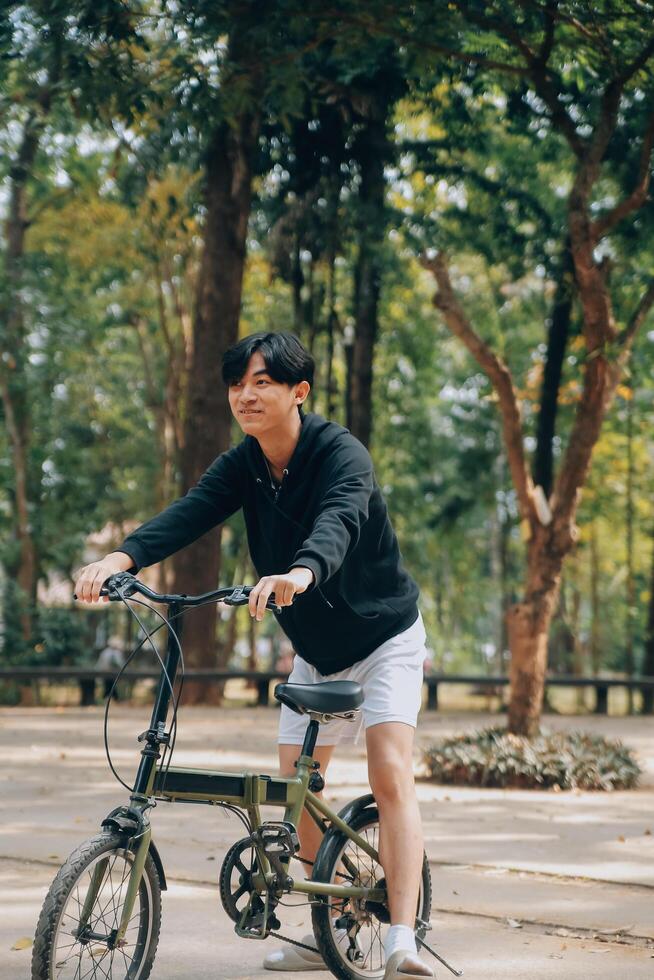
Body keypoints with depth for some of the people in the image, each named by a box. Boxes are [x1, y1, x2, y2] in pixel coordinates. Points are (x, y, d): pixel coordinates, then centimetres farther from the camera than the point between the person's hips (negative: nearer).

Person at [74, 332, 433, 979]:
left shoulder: (340, 453, -24)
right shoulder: (241, 466, -7)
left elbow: (339, 520, -45)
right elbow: (188, 513, -23)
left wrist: (299, 574, -66)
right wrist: (122, 557, -43)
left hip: (383, 637, -6)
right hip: (315, 651, 6)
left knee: (390, 775, -20)